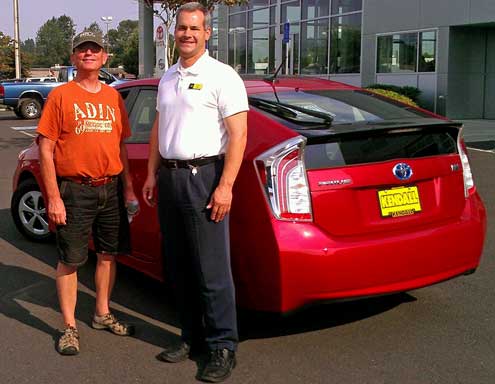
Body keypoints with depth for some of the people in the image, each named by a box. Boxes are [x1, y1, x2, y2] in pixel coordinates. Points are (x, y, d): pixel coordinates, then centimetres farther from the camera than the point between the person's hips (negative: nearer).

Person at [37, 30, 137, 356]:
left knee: (109, 254, 13)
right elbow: (45, 150, -6)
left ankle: (103, 314, 30)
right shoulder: (61, 96, -3)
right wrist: (54, 197, -13)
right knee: (70, 260, 1)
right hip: (75, 191, -5)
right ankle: (70, 327, 13)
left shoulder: (113, 97, 11)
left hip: (111, 188, 5)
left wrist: (128, 187, 12)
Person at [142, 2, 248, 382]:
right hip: (169, 177, 8)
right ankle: (192, 336, 25)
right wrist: (152, 174, 17)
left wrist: (225, 186, -19)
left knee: (212, 269, -5)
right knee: (179, 267, 12)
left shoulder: (222, 76, -7)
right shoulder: (168, 79, 17)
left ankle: (223, 346, 5)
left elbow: (238, 134, -13)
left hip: (203, 176, -8)